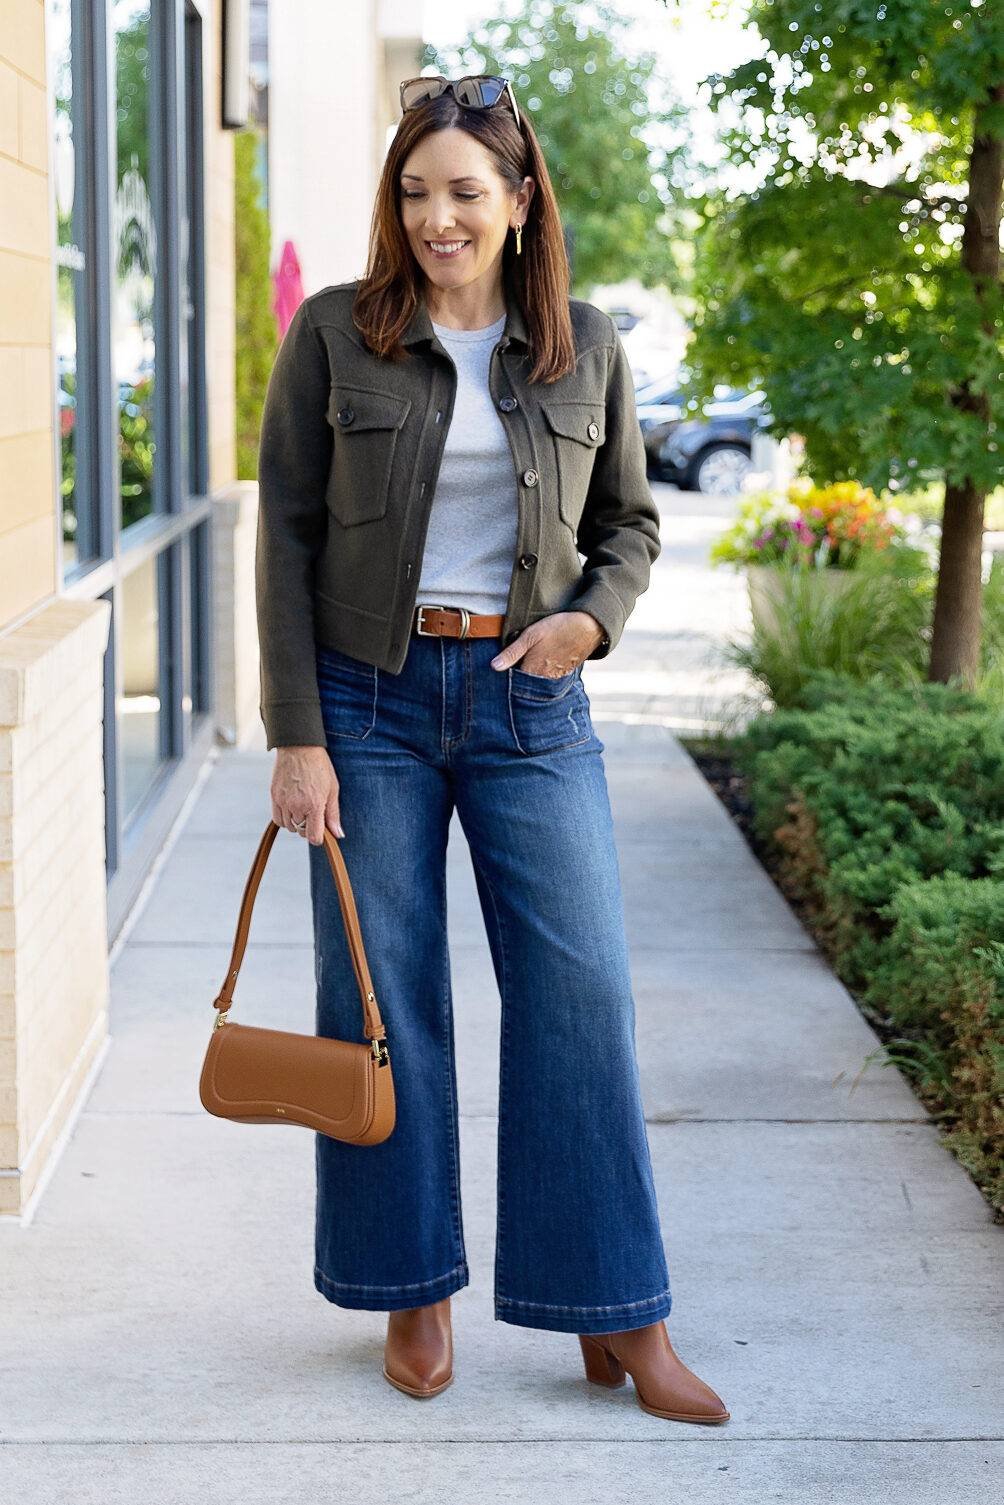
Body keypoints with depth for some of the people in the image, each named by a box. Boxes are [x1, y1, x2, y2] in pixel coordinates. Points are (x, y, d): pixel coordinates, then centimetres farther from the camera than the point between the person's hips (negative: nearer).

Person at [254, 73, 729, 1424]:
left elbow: (630, 521, 14)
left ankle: (620, 1321, 7)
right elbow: (287, 538, -2)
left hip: (532, 702, 1)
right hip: (372, 696, -1)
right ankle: (413, 1291, 21)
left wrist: (594, 615, -9)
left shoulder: (587, 347, 4)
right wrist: (297, 737, -7)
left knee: (582, 991, -3)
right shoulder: (335, 335, -1)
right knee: (383, 997, 4)